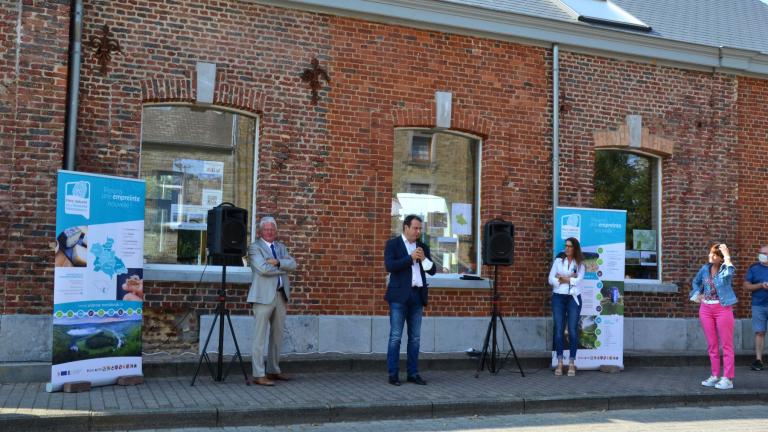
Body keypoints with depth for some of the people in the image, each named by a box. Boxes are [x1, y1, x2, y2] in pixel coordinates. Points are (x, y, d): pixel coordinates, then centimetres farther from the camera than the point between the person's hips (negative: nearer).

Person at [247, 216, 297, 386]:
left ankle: (273, 370, 22)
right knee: (260, 337, -5)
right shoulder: (255, 247, -2)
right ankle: (259, 375, -3)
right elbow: (263, 269, -16)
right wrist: (283, 269, -5)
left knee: (277, 336, 12)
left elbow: (293, 264, 3)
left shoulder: (281, 247, 17)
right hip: (264, 296, -7)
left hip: (281, 295, 7)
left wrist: (277, 262, -12)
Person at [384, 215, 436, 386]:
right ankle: (393, 374, 2)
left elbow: (432, 270, 11)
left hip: (417, 296, 5)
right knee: (395, 337, -3)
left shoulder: (423, 247, 15)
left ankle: (413, 373, 12)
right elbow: (389, 266, -13)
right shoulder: (393, 244, 1)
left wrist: (424, 259, -7)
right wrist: (410, 258, -15)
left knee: (415, 337, 7)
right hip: (400, 296, -5)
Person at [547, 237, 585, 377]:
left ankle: (572, 363, 1)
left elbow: (578, 280, -7)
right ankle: (559, 363, 2)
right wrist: (570, 279, -5)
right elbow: (551, 280, 1)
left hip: (574, 298, -1)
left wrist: (562, 278, -4)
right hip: (558, 297, 1)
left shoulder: (580, 264, 8)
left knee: (573, 330, -4)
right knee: (559, 330, -2)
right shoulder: (558, 261, 11)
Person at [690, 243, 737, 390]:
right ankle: (715, 376, 18)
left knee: (726, 345, -1)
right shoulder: (705, 268, 6)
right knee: (711, 345, 10)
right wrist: (697, 294, 8)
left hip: (723, 309, -5)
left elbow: (729, 273, -34)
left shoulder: (725, 268, -8)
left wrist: (727, 256, -25)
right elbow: (695, 282, 24)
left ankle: (727, 378, 1)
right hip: (706, 309, 5)